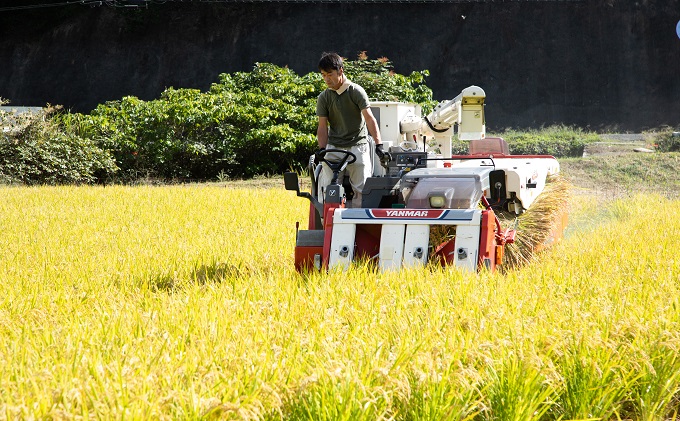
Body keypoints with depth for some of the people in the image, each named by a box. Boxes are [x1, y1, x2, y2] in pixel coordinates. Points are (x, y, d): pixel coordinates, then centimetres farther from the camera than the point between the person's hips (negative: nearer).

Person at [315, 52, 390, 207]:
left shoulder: (356, 91, -6)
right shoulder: (324, 98, 5)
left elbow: (369, 118, -12)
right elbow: (323, 126, 4)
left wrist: (379, 145, -22)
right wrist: (322, 149, -12)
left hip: (357, 145, -3)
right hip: (333, 147, 3)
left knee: (360, 189, -6)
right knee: (326, 188, -7)